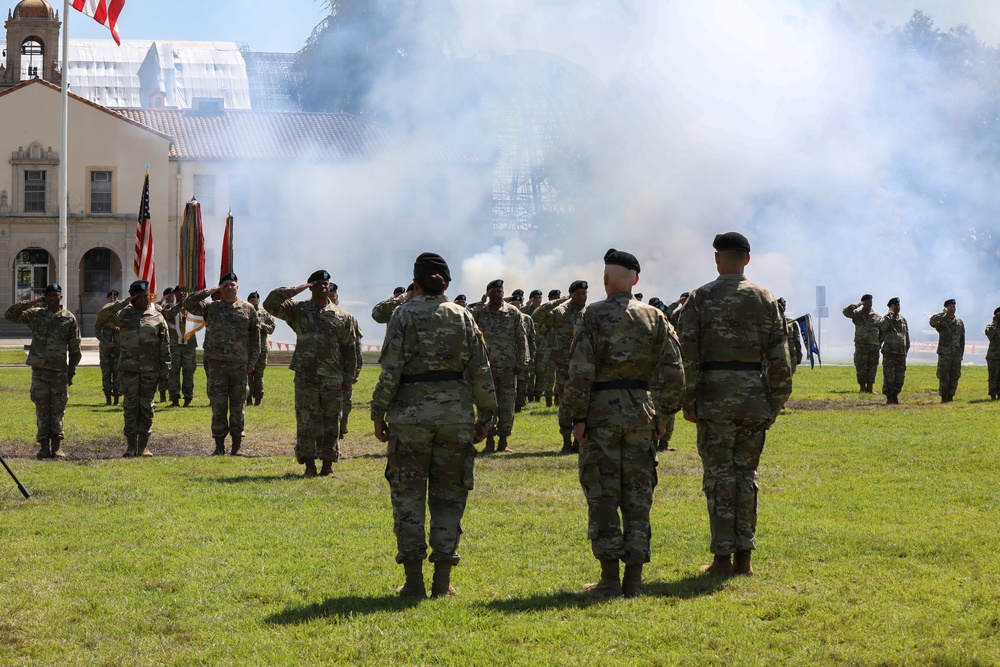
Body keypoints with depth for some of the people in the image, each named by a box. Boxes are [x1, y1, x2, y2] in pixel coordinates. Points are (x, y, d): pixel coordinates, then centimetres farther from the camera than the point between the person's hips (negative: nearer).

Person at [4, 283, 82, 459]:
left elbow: (74, 349, 6)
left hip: (60, 371, -1)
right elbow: (10, 315, -1)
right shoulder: (35, 314, 5)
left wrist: (71, 372, 4)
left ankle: (56, 447, 6)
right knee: (42, 409, 2)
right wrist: (29, 304, -9)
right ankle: (44, 447, 4)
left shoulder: (69, 319, 3)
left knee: (58, 410, 2)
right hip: (39, 370, 1)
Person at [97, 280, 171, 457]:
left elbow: (165, 346, 7)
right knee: (131, 407, 0)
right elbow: (102, 315, -4)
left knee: (147, 408, 3)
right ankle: (131, 447, 4)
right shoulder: (124, 314, 7)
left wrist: (165, 370, 2)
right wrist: (122, 303, -9)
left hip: (150, 370, 0)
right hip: (129, 368, 0)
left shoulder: (157, 317, 7)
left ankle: (143, 447, 9)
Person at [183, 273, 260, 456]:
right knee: (218, 406, 1)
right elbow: (188, 304, -5)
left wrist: (253, 360, 4)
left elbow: (255, 336, 9)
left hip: (239, 364, 1)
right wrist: (209, 291, -8)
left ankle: (236, 446, 12)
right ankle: (219, 446, 7)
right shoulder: (212, 308, 4)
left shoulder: (248, 309, 7)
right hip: (216, 363, 0)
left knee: (237, 406, 5)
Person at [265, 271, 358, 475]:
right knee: (306, 422, 1)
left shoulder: (343, 317, 5)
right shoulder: (298, 310, 4)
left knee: (331, 424, 4)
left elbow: (349, 349, 8)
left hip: (332, 380, 0)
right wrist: (297, 289, -9)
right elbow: (270, 303, -6)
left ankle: (328, 464, 12)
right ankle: (309, 465, 9)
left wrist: (348, 377, 4)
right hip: (305, 378, 0)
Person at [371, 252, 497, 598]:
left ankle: (414, 581, 2)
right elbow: (481, 372, 3)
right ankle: (442, 579, 7)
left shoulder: (404, 315, -2)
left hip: (410, 413, -2)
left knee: (408, 495, 6)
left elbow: (390, 371, -8)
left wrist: (379, 413, -1)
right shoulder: (463, 317, 5)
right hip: (455, 412, 2)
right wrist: (485, 415, 10)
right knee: (448, 496, 10)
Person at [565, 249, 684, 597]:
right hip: (641, 410, 4)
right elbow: (673, 370, 5)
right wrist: (662, 413, 12)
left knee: (602, 497, 2)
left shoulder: (595, 315, -7)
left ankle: (609, 579, 1)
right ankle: (634, 579, 7)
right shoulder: (654, 317, 5)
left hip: (601, 411, -4)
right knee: (637, 497, 7)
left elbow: (580, 371, -11)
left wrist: (577, 416, -5)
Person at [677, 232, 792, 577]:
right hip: (754, 397, 3)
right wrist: (775, 403, 9)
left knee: (719, 476, 1)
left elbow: (687, 355, -8)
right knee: (746, 474, 10)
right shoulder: (765, 299, 5)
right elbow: (779, 357, 3)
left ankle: (723, 558, 0)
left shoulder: (700, 298, -3)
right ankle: (744, 557, 10)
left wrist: (687, 402, -1)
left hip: (714, 398, -3)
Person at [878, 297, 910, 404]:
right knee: (889, 377, -5)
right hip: (889, 353, -6)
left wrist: (906, 349, 18)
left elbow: (906, 335, 21)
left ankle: (895, 396, 15)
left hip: (901, 353, 6)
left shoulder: (903, 319, 15)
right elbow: (882, 326, -26)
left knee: (900, 377, 6)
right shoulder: (887, 318, -2)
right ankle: (889, 398, -1)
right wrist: (890, 314, -23)